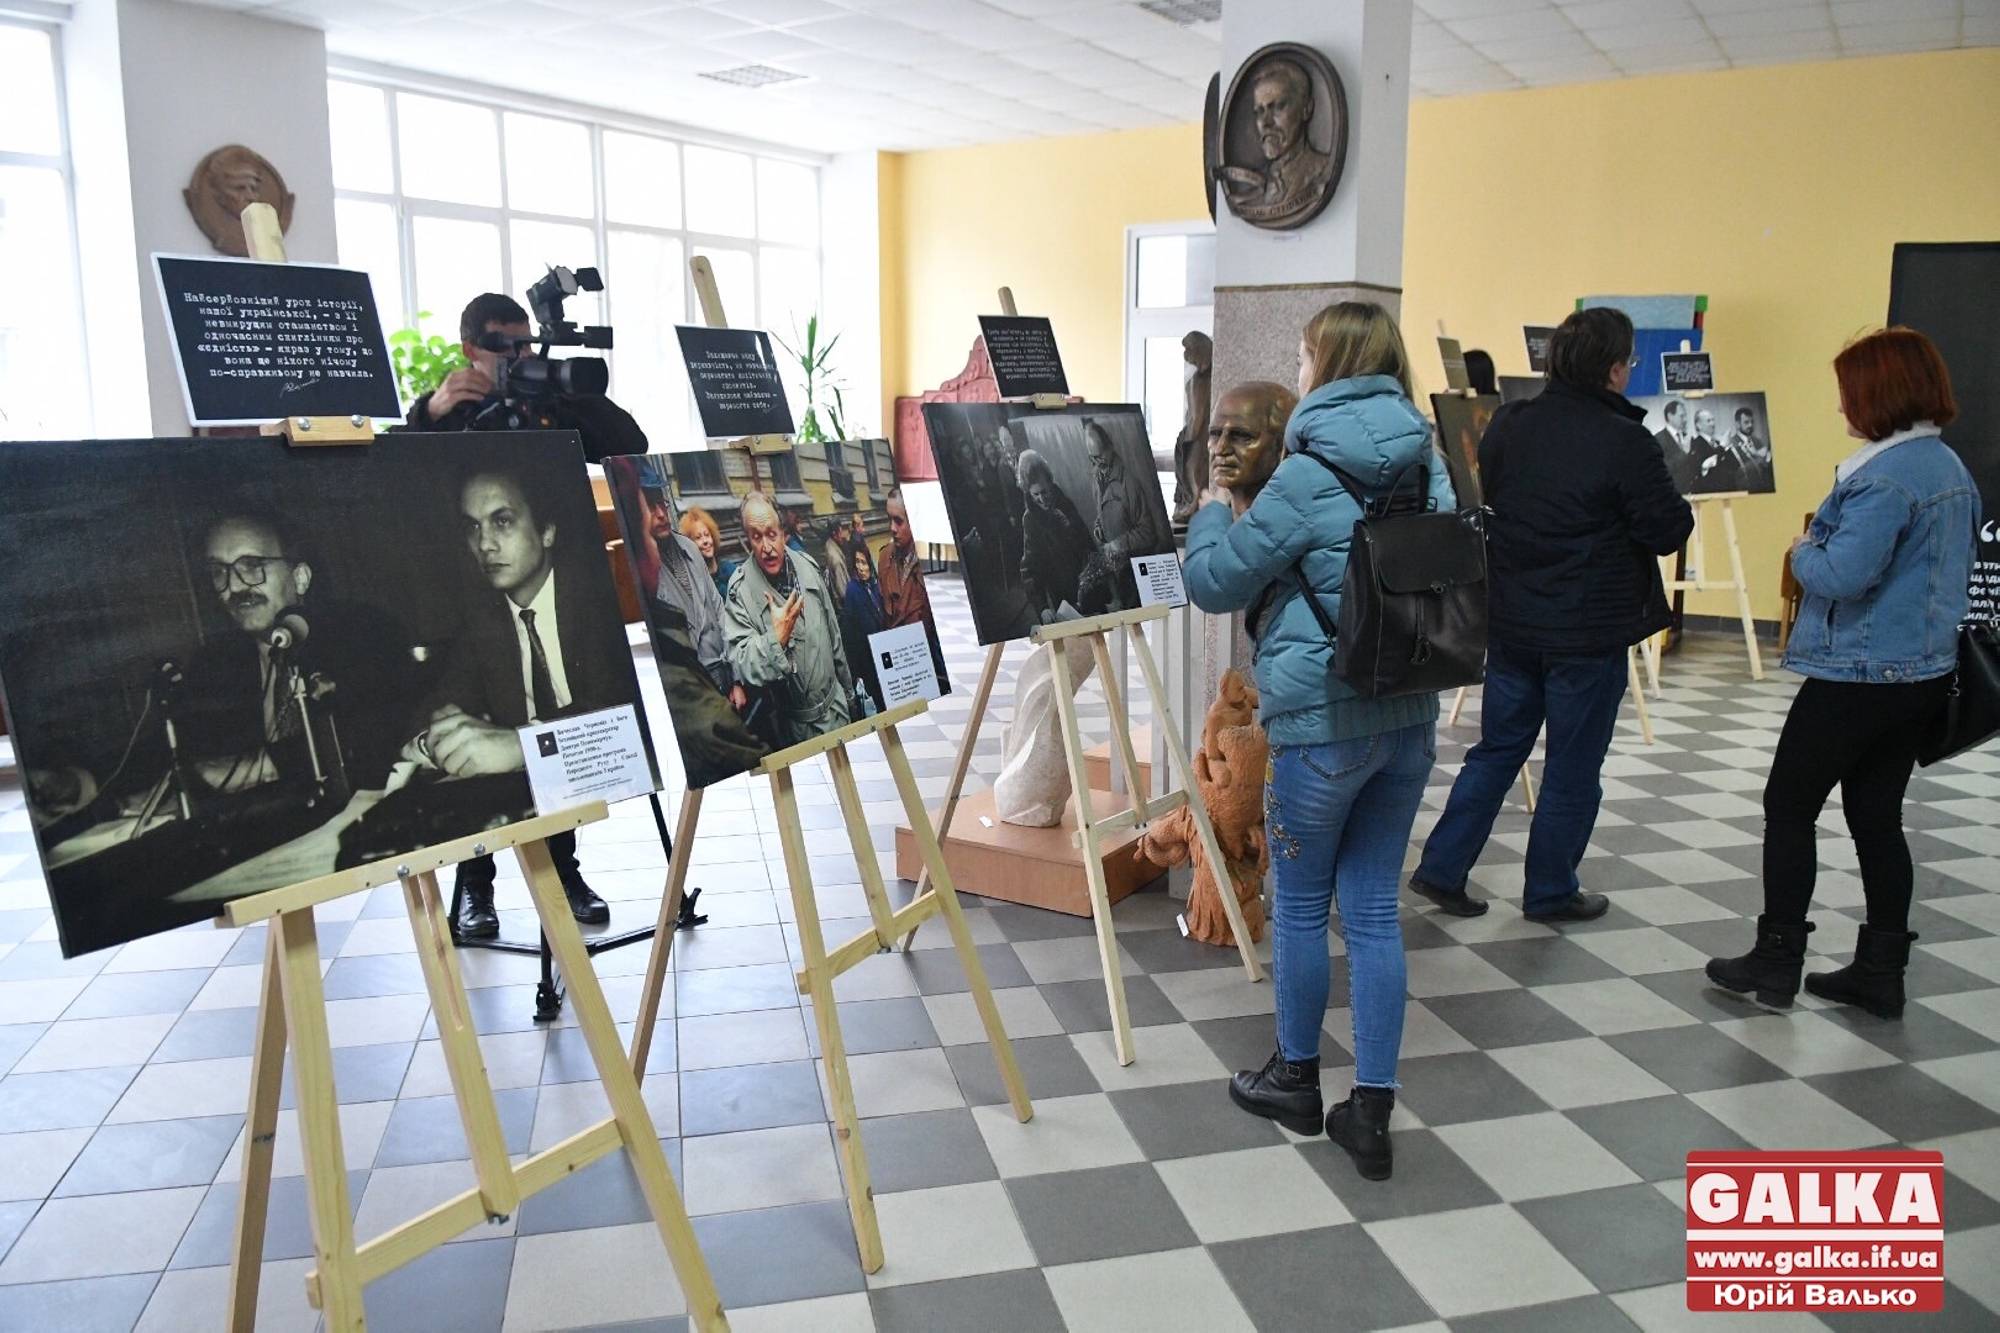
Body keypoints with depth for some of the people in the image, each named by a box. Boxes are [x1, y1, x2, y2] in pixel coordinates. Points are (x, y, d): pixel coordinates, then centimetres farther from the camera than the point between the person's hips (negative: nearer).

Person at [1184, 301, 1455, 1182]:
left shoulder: (1309, 476, -14)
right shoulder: (1426, 466, 8)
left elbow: (1215, 583, -7)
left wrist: (1211, 515, 11)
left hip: (1323, 720, -6)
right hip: (1409, 716, 6)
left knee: (1300, 902, 11)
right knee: (1373, 907, 10)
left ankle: (1295, 1079, 29)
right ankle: (1371, 1111, 14)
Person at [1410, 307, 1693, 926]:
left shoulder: (1508, 425, 2)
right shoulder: (1624, 444, -17)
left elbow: (1485, 496, 16)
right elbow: (1669, 530, -11)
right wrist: (1671, 501, 8)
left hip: (1510, 622, 6)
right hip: (1589, 633, -5)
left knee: (1496, 750, 17)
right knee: (1573, 770, 9)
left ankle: (1442, 868, 16)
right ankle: (1550, 891, 21)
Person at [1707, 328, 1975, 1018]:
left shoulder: (1885, 477, -20)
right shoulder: (1952, 468, 10)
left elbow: (1841, 575, -29)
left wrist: (1804, 551, -8)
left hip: (1860, 673, -9)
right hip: (1926, 670, 9)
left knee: (1789, 806, 4)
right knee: (1877, 814, 15)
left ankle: (1777, 961, 11)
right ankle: (1881, 972, 20)